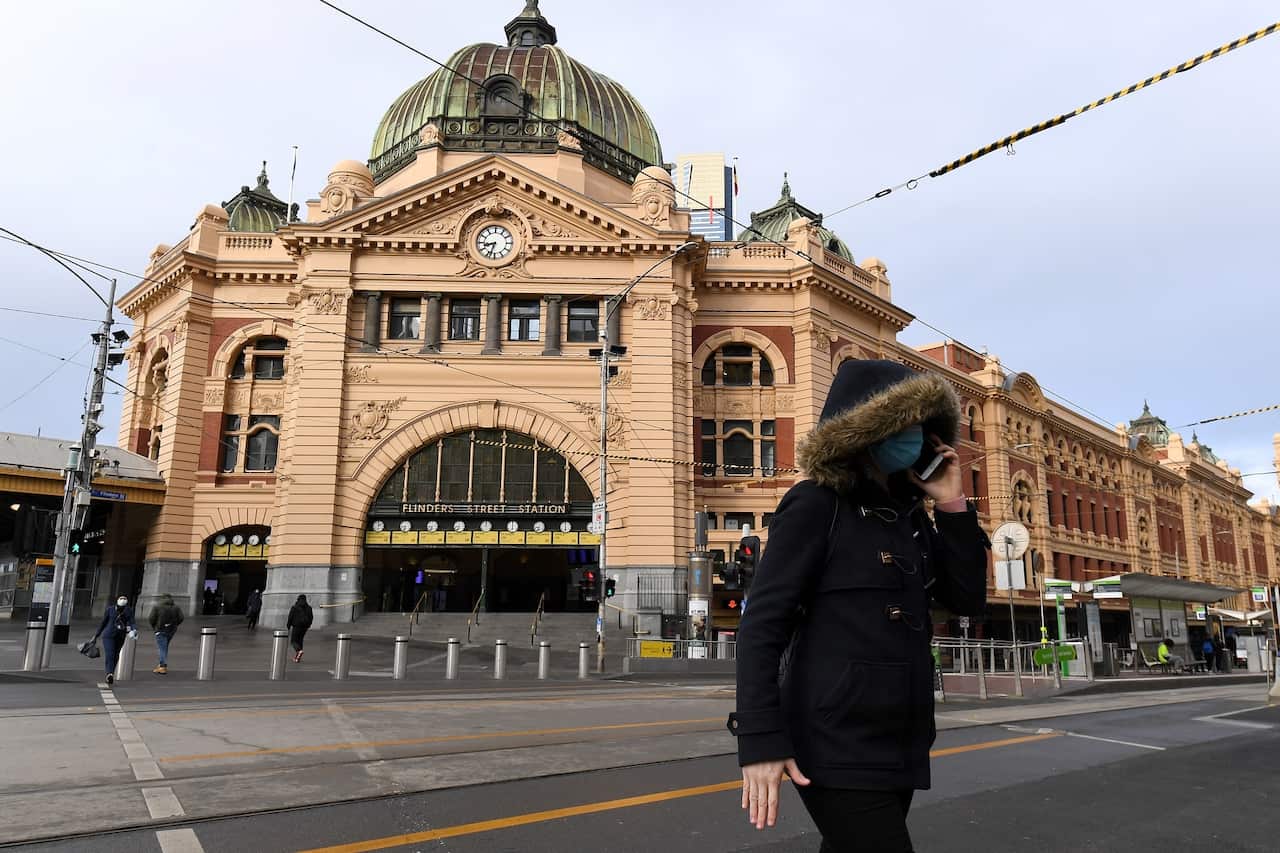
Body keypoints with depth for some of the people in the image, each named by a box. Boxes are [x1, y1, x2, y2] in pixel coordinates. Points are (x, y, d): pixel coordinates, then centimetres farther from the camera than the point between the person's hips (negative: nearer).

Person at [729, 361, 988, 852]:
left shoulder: (909, 515, 11)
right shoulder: (816, 505, -10)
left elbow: (968, 601, 11)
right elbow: (762, 623, -15)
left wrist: (952, 507, 2)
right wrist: (760, 741, -22)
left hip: (899, 744, 7)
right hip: (839, 747, -7)